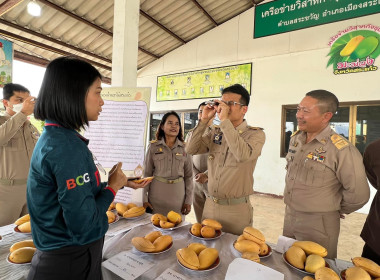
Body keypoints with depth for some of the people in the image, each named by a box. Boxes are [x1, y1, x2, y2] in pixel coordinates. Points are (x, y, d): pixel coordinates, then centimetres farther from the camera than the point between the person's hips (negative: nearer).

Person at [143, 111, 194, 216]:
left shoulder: (185, 148, 1)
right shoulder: (153, 147, 0)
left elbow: (188, 176, 4)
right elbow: (147, 173, 3)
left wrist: (188, 200, 2)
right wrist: (144, 198, 0)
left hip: (178, 194, 1)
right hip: (157, 193, 0)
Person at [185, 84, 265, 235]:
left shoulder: (256, 134, -8)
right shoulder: (215, 132, 6)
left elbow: (243, 155, -29)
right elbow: (191, 149, -4)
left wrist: (225, 121, -26)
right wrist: (204, 120, -10)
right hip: (210, 205, 5)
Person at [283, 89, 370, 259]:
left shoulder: (341, 149, -21)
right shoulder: (295, 138, 1)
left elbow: (358, 194, -18)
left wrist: (336, 210, -2)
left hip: (319, 225, -6)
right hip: (289, 217, 6)